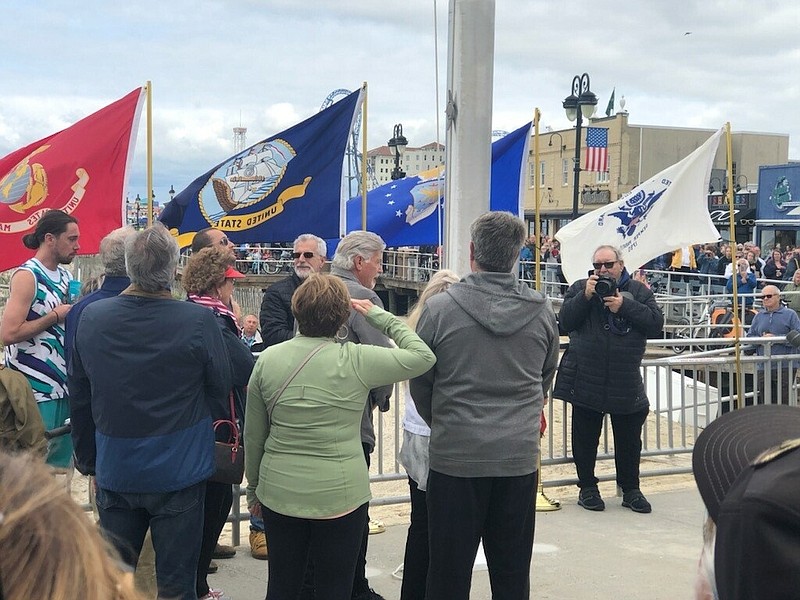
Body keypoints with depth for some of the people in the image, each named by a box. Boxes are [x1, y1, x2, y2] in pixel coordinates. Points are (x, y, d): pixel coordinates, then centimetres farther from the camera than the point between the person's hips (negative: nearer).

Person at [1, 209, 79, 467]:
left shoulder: (65, 276, 12)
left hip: (61, 385, 8)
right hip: (35, 388, -8)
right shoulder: (27, 276, -12)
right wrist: (55, 316, -15)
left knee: (60, 465, 12)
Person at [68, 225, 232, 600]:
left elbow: (78, 397, 3)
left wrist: (87, 458, 17)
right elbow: (220, 393, -7)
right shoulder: (200, 321, -19)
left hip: (114, 471, 3)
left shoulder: (91, 317, -7)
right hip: (179, 469, -3)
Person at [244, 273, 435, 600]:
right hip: (340, 496, -3)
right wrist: (381, 317, 4)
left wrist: (254, 486, 18)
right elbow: (423, 356, -5)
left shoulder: (267, 359, -3)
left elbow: (253, 435, 5)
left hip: (279, 494, 4)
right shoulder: (356, 361, -14)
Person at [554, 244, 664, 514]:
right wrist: (585, 296, -17)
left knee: (629, 439, 10)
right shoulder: (579, 288, 4)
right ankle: (587, 487, 21)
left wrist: (625, 306, -14)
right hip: (585, 380, -1)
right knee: (585, 438, 7)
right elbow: (565, 322, -7)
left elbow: (656, 323, -6)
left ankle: (630, 489, 23)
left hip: (627, 382, 1)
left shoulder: (638, 291, 5)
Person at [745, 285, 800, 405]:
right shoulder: (758, 317, 15)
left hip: (785, 367, -4)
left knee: (783, 400, -2)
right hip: (763, 367, 4)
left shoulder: (790, 314, 2)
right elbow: (749, 336, 12)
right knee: (763, 400, 6)